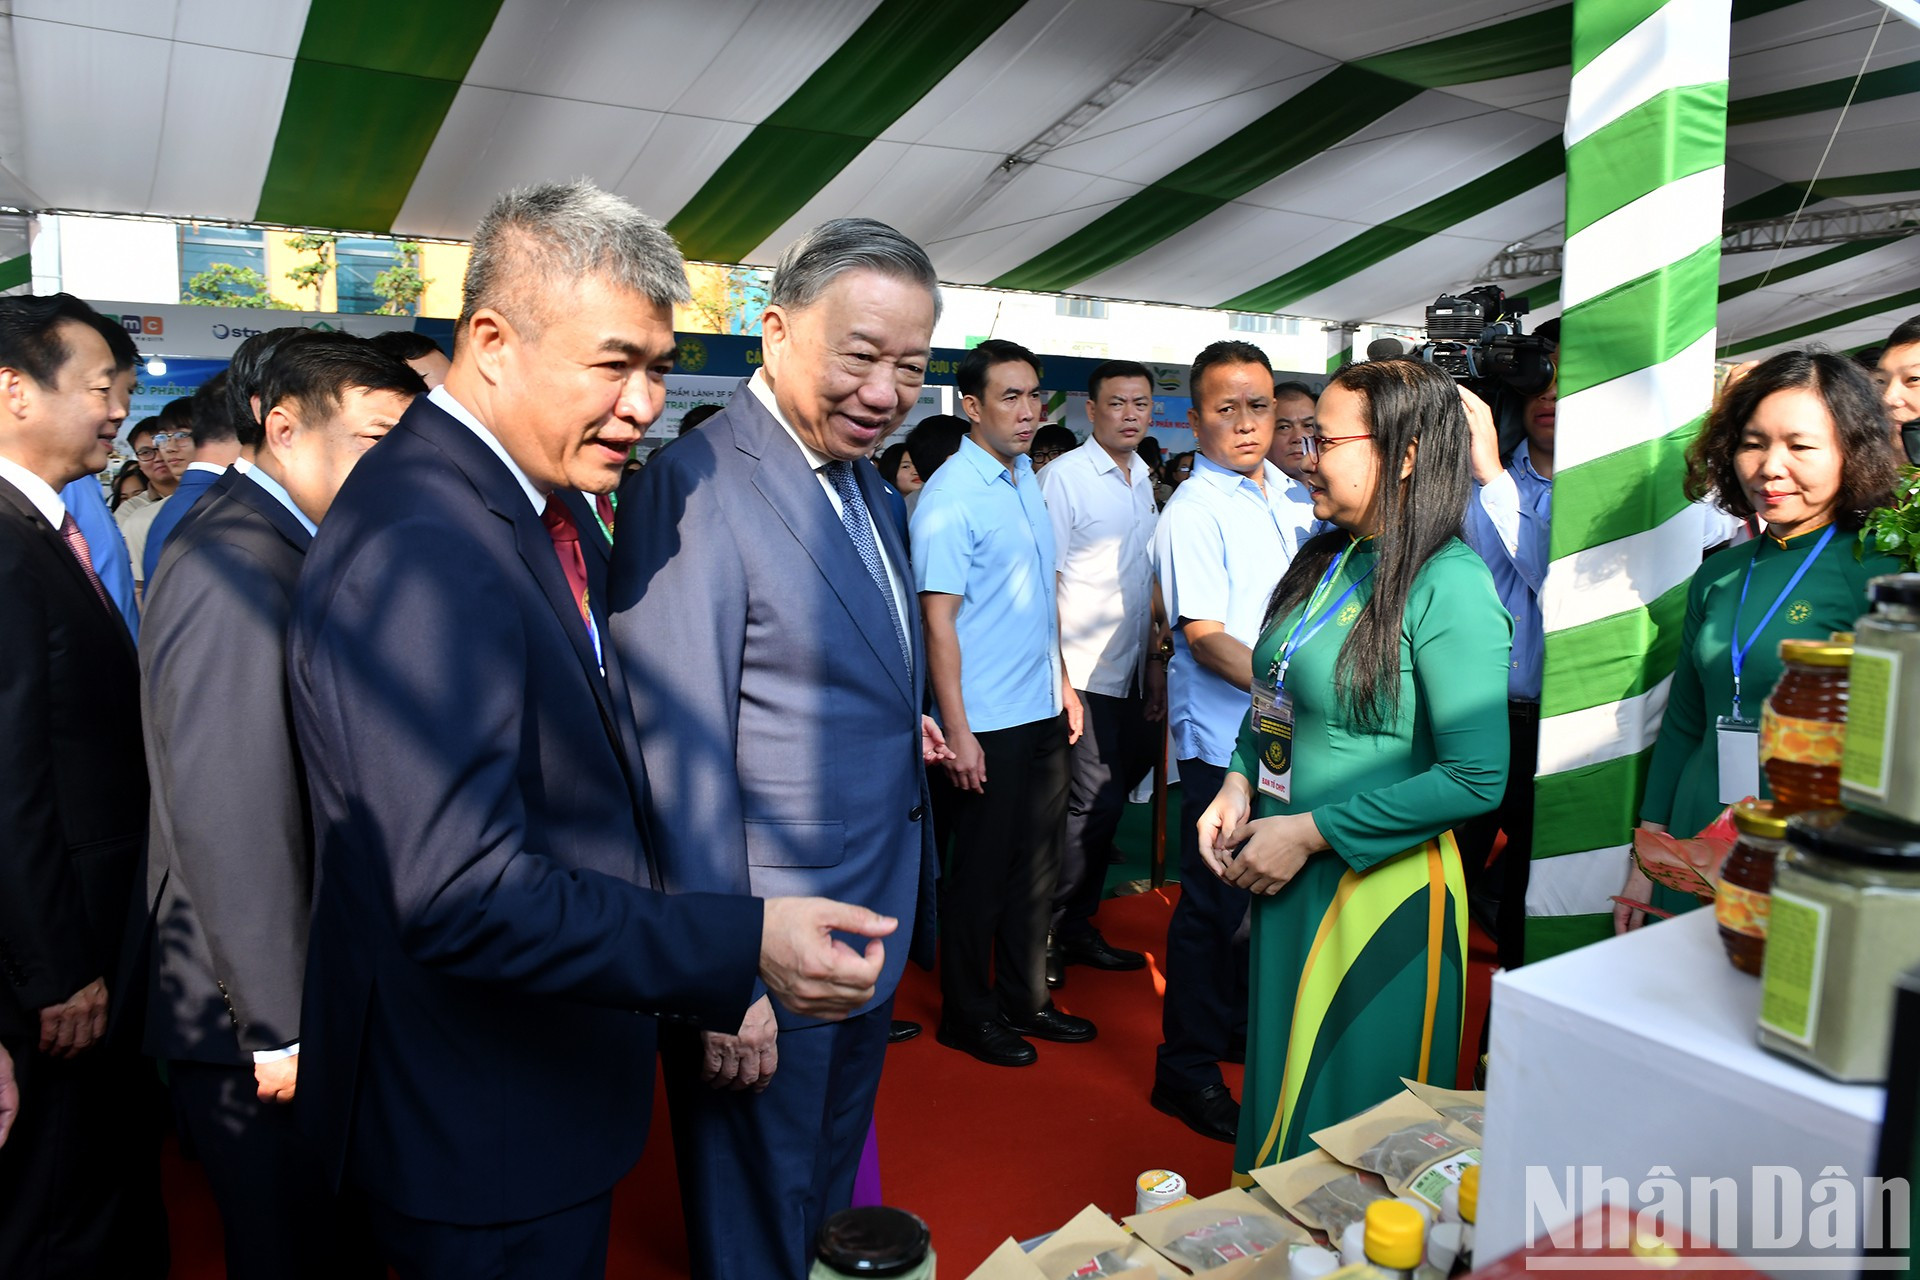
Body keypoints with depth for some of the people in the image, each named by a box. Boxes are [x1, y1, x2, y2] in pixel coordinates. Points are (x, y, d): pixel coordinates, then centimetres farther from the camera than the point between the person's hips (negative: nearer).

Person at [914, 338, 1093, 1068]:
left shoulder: (1029, 481, 10)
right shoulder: (951, 496, -15)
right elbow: (938, 621, -17)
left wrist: (1062, 679, 15)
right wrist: (957, 731, -19)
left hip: (1043, 710, 8)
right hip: (987, 722, -8)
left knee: (1036, 863, 16)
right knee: (981, 870, 6)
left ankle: (1025, 999, 32)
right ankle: (967, 1014, 24)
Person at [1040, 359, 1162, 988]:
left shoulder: (1143, 480, 14)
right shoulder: (1064, 476, -8)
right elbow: (1042, 581, -12)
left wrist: (1155, 662, 15)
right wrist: (1057, 677, -16)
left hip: (1132, 672, 7)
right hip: (1083, 674, -7)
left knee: (1109, 803, 12)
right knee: (1092, 805, -8)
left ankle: (1077, 925, 25)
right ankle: (1045, 933, 8)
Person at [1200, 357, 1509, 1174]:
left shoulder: (1449, 586, -17)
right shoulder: (1325, 558, 6)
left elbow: (1477, 779, -21)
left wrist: (1310, 831, -18)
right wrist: (1240, 783, 0)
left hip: (1382, 888, -7)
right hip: (1287, 879, 7)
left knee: (1354, 1124, 10)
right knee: (1278, 1090, 22)